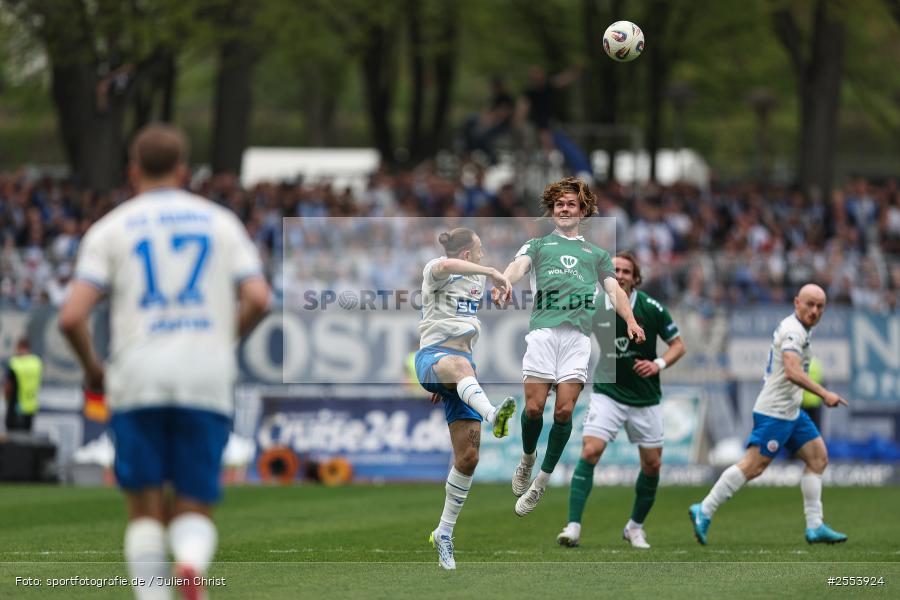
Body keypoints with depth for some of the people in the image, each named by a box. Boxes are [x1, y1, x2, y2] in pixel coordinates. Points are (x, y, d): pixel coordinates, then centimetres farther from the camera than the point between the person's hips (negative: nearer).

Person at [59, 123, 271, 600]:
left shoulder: (110, 229, 8)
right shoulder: (221, 221, 13)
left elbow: (71, 317, -2)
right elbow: (257, 298, 2)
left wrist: (92, 368, 16)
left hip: (137, 380, -1)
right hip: (207, 381, 1)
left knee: (145, 510, 8)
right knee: (193, 510, 5)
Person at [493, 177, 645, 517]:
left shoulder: (596, 253, 28)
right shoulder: (538, 245, 22)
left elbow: (614, 289, 17)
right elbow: (518, 266, 1)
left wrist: (630, 321, -5)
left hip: (579, 334, 1)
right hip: (543, 329, -1)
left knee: (564, 411, -10)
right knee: (533, 407, -11)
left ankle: (542, 482, 2)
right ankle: (528, 458, 19)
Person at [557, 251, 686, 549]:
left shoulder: (651, 308, -9)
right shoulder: (593, 308, -8)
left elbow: (678, 345, 0)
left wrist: (658, 364, -16)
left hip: (645, 398, 1)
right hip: (608, 393, -1)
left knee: (652, 463, 5)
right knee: (590, 451, -19)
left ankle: (635, 527, 26)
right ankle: (573, 526, -20)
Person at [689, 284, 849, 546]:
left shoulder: (797, 328, 15)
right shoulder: (793, 330, -17)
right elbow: (792, 372, -32)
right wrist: (824, 394, -34)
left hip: (791, 411, 11)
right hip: (774, 412, -11)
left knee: (818, 457, 7)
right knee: (753, 466, -12)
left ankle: (815, 527, 7)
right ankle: (704, 511, -5)